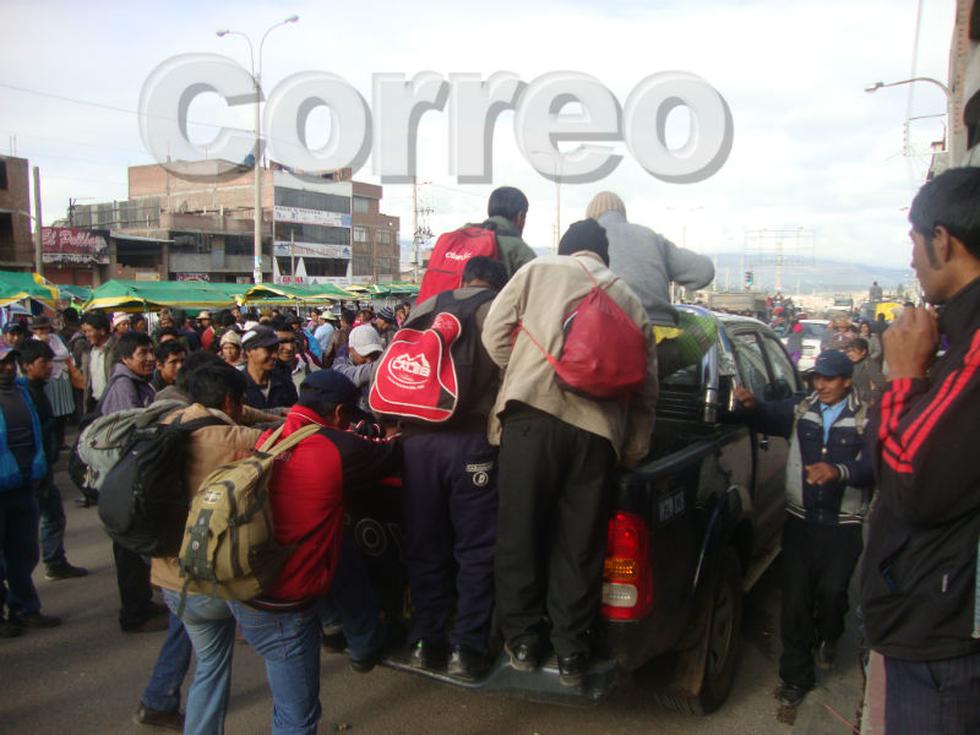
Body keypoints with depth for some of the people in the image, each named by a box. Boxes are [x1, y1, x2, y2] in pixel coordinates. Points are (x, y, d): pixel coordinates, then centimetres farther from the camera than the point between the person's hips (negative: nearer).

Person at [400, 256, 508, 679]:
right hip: (471, 441, -4)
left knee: (424, 547, 14)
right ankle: (468, 649, 12)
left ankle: (426, 641, 23)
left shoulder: (423, 310, 17)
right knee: (475, 550, 8)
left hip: (417, 438, 4)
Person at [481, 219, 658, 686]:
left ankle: (522, 639, 22)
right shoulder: (629, 300, 22)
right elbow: (646, 387, 20)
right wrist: (633, 451, 25)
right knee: (579, 543, 12)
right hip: (597, 428, 3)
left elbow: (494, 334, 8)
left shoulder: (538, 270, 14)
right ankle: (571, 651, 21)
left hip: (532, 414, -2)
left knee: (520, 531, 10)